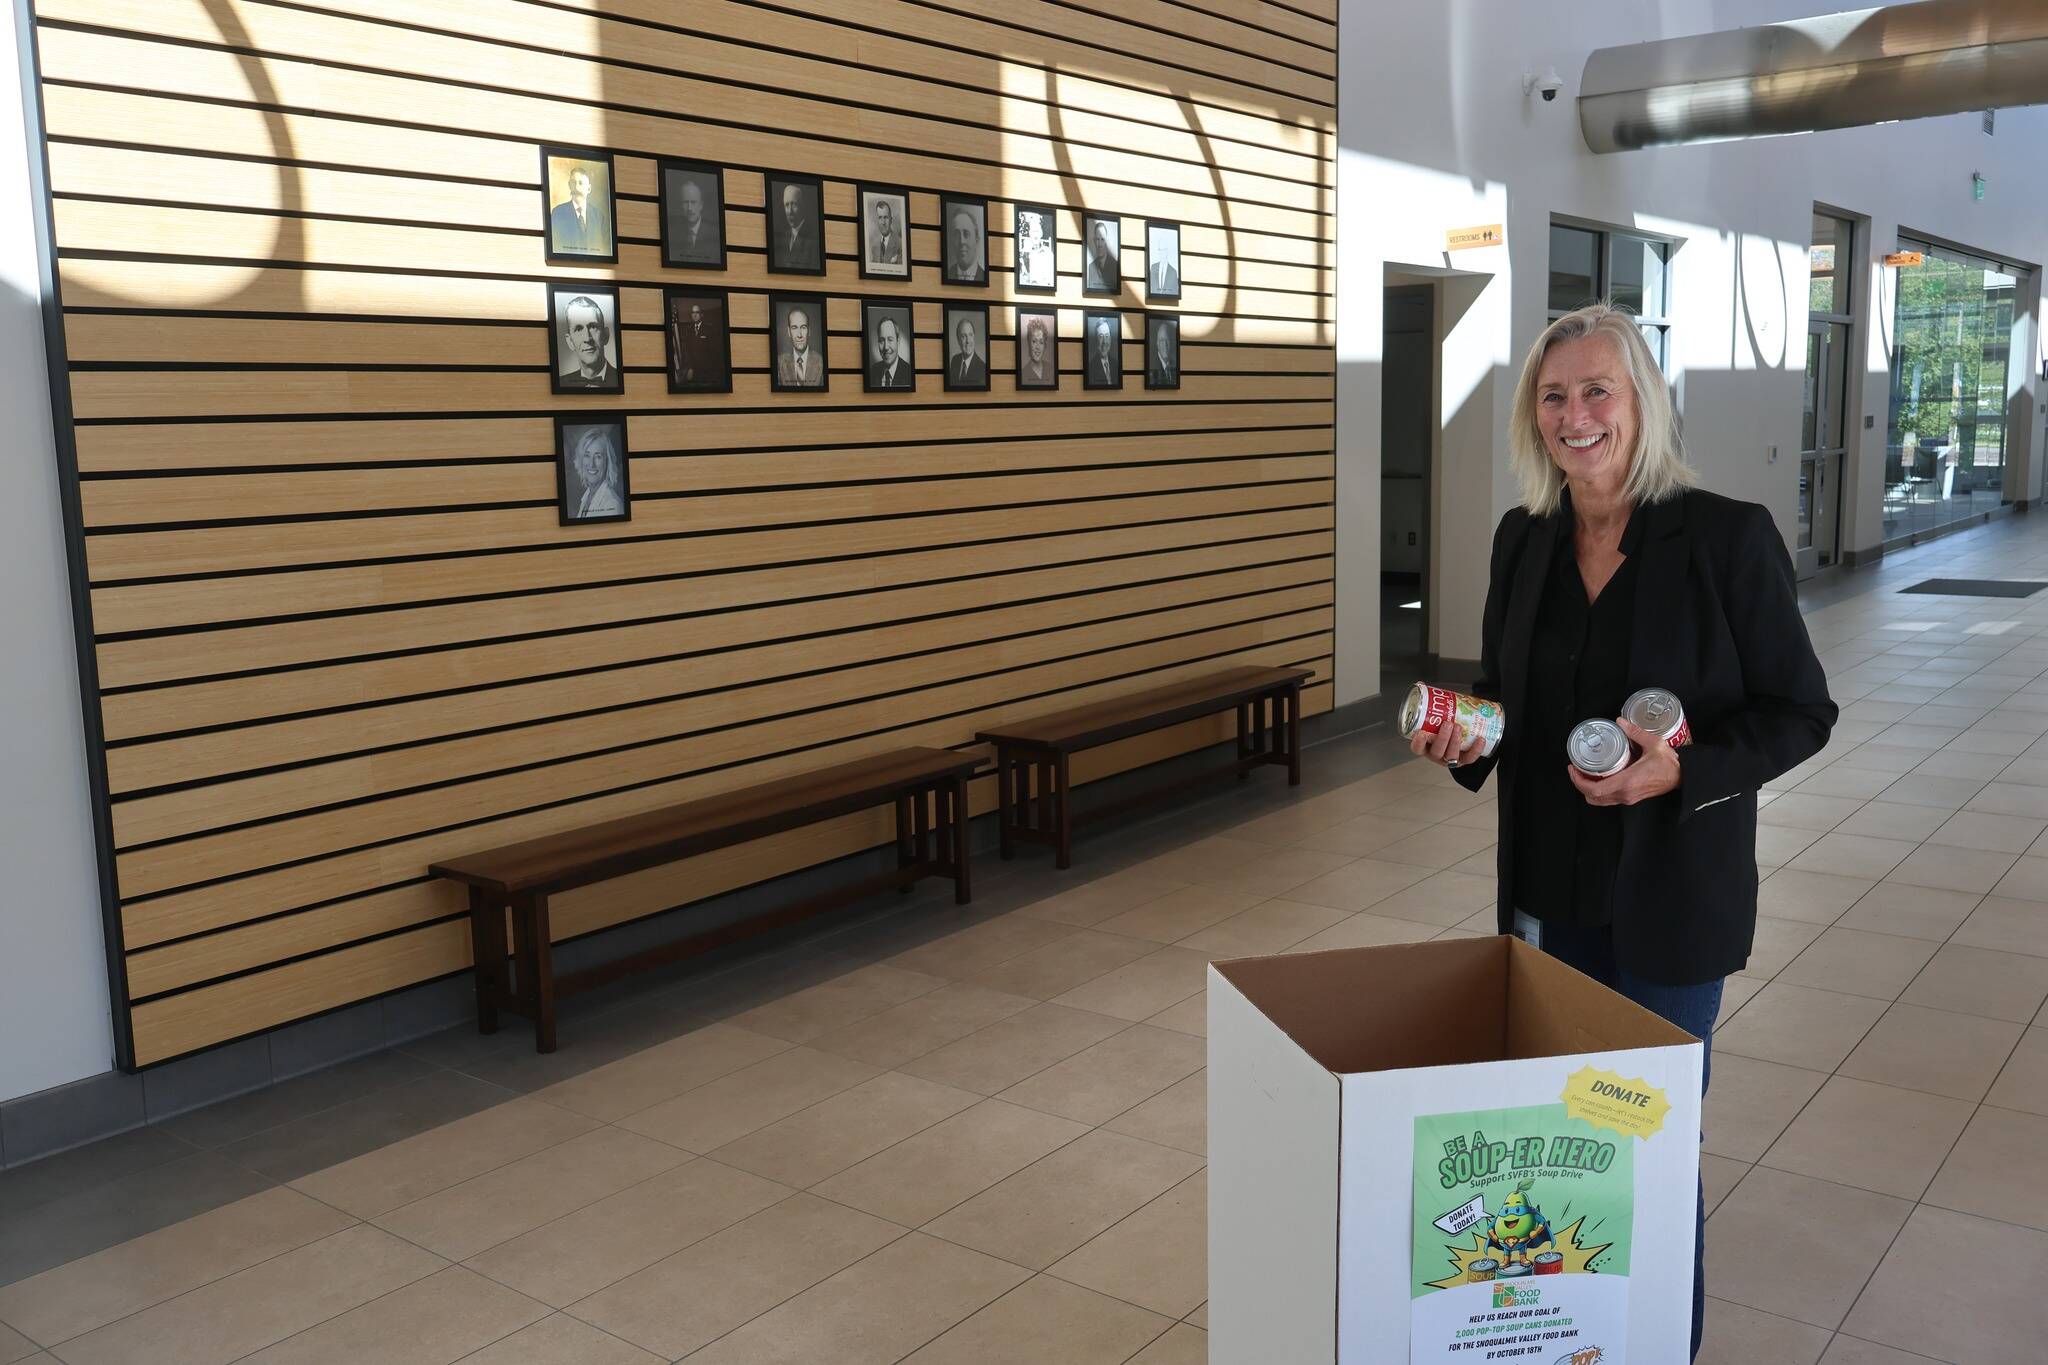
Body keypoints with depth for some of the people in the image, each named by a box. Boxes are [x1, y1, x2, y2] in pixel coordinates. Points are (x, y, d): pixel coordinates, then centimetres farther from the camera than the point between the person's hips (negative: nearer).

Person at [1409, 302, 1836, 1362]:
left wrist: (1683, 767, -23)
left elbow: (1799, 711, -8)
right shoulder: (1522, 541, 2)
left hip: (1670, 894, -4)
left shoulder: (1728, 538, -13)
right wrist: (1462, 743, -8)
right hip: (1549, 888, 4)